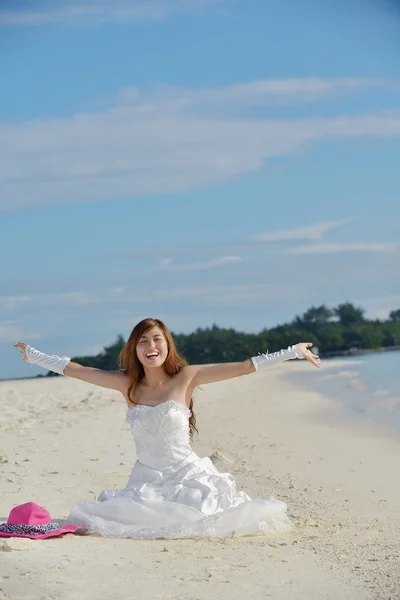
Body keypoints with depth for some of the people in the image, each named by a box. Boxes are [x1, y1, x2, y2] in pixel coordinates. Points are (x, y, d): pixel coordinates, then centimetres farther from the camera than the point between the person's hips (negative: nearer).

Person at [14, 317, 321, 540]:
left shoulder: (186, 377, -4)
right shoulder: (127, 383, 2)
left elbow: (244, 367, -4)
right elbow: (73, 369, 10)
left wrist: (293, 351, -5)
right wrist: (32, 354, 15)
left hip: (188, 475, -2)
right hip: (146, 480, 2)